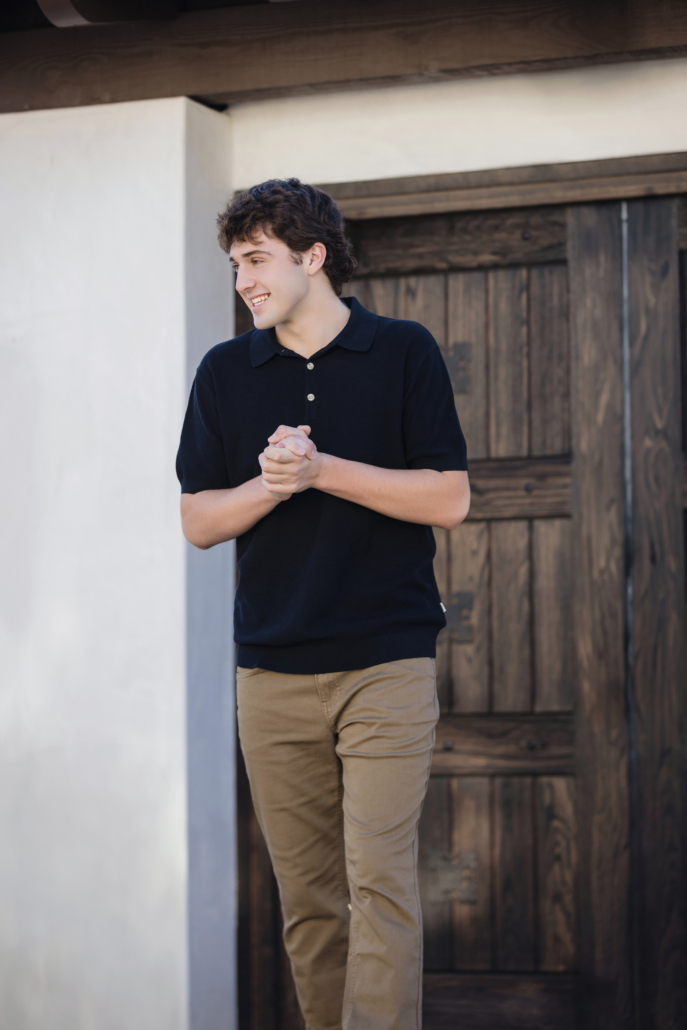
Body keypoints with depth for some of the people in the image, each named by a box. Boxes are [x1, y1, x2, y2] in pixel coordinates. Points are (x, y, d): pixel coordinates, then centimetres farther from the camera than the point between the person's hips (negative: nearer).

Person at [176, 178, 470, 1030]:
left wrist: (322, 469, -13)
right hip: (271, 672, 3)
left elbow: (450, 499, -3)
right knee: (308, 902, 6)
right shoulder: (224, 374, 10)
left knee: (380, 887, -11)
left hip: (387, 668, -3)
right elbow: (199, 520, 9)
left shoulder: (403, 353, 2)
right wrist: (269, 484, -11)